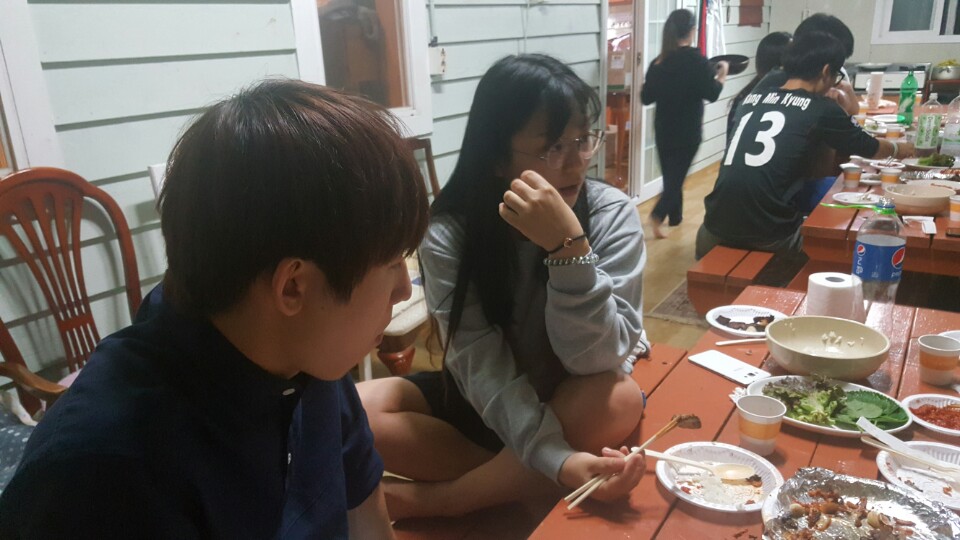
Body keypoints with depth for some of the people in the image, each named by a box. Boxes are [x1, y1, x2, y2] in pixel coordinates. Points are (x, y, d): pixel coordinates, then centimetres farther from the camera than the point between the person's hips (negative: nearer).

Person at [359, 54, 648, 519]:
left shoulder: (612, 214, -18)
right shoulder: (449, 234, -19)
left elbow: (598, 360, -25)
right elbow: (484, 370, -24)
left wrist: (569, 246, -38)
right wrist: (558, 458, -38)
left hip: (576, 404, 1)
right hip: (482, 406, 0)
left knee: (620, 400, -34)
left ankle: (427, 499, -20)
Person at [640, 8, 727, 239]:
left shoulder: (658, 62, 0)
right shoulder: (696, 60, -13)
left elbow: (646, 97, 3)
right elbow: (711, 94, -8)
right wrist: (722, 75, 9)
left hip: (664, 129, 4)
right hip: (688, 131, -4)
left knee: (671, 174, 15)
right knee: (677, 175, 1)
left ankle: (675, 216, 27)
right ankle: (658, 215, -15)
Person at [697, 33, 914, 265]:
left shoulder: (751, 99, 14)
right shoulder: (821, 109, 3)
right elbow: (869, 148, 20)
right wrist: (900, 149, 43)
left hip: (719, 226, 4)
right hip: (769, 234, -4)